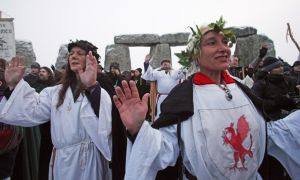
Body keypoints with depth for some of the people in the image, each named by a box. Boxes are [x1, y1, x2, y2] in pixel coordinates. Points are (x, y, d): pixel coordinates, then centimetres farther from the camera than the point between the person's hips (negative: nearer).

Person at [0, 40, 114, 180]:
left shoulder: (99, 93, -9)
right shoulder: (56, 92, 7)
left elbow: (105, 126, -28)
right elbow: (31, 113, -6)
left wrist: (92, 87, -41)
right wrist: (14, 85, -18)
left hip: (89, 162, -4)